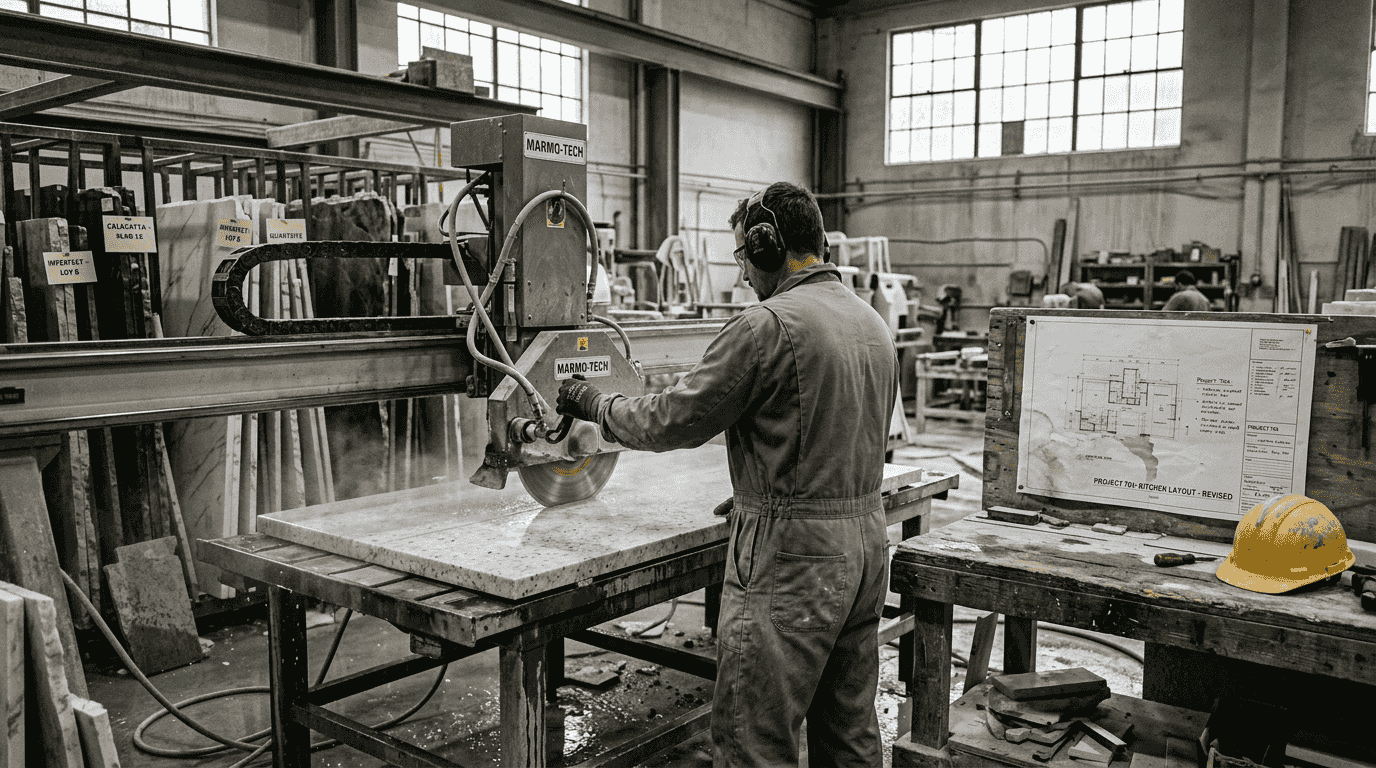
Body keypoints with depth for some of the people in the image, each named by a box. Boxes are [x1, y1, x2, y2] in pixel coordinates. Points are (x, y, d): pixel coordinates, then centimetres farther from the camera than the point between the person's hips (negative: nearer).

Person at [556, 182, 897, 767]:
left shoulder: (769, 324, -17)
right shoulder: (873, 323, 12)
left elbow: (675, 421, -13)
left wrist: (594, 403, 4)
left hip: (792, 559, -9)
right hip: (866, 539, 9)